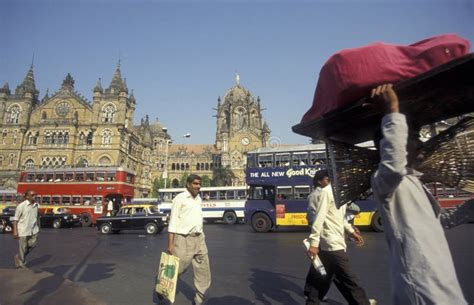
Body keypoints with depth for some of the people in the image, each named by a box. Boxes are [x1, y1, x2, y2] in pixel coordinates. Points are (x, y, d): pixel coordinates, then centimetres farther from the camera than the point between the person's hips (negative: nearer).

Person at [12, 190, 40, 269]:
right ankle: (21, 265, 24)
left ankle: (18, 257, 34)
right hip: (23, 231, -5)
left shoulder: (37, 205, 3)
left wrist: (38, 227, 16)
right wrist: (15, 231, -14)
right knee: (23, 248, 5)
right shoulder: (21, 206, -13)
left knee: (32, 245, 9)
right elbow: (15, 219, -11)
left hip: (33, 230, 5)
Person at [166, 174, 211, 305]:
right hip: (183, 239, -6)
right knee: (177, 269, 6)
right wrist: (170, 244, -15)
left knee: (203, 272, 8)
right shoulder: (180, 198, -8)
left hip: (199, 238, 6)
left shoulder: (198, 198, 12)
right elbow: (173, 221, -11)